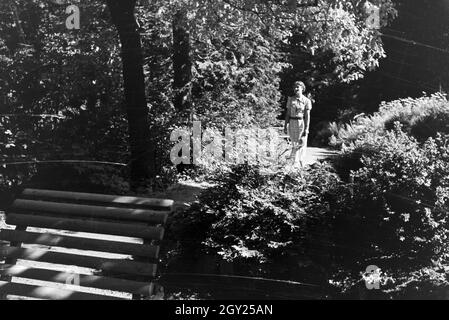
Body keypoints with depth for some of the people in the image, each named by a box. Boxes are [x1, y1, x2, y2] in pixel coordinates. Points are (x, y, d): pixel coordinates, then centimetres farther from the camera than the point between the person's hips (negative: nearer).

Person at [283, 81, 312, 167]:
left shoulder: (306, 101, -4)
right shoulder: (290, 99, 4)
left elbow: (307, 115, -7)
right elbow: (287, 113, 6)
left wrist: (306, 128, -13)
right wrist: (285, 126, 3)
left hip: (302, 123, -3)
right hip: (292, 123, 3)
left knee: (301, 144, -1)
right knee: (294, 143, 6)